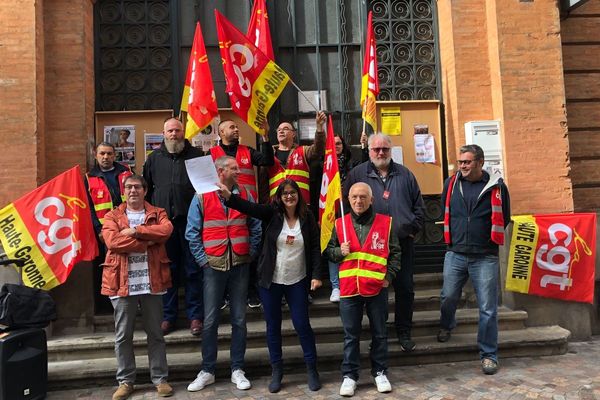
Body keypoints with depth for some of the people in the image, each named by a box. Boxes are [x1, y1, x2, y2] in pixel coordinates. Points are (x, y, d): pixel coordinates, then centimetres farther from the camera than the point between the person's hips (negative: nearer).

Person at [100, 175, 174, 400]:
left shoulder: (157, 213, 8)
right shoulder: (112, 216, 6)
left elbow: (166, 230, -14)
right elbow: (112, 241, -13)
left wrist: (135, 231, -15)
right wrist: (148, 241, -14)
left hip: (151, 281, 0)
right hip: (122, 282, 0)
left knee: (155, 333, 9)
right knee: (123, 335, 9)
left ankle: (160, 379, 20)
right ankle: (125, 381, 23)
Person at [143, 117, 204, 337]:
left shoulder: (196, 155, 6)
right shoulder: (154, 158, 12)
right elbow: (146, 187, 15)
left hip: (190, 219, -2)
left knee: (193, 269, 4)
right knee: (167, 269, 9)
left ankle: (195, 315, 14)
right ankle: (168, 315, 20)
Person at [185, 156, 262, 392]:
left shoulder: (245, 195, 6)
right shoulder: (202, 197, -1)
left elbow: (255, 228, 9)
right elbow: (192, 232, 0)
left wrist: (250, 254, 1)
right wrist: (203, 260, -5)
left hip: (240, 266, 2)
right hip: (214, 266, -2)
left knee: (239, 320, 8)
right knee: (210, 321, 4)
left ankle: (237, 370, 20)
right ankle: (207, 371, 19)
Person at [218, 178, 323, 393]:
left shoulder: (307, 218, -2)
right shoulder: (273, 213, -4)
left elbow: (315, 248, 0)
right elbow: (249, 207, -20)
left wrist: (316, 275, -7)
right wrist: (229, 196, -37)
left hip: (297, 282, 0)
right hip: (271, 281, 1)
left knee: (302, 324, 4)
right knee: (273, 326, 9)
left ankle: (311, 368, 22)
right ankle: (276, 370, 25)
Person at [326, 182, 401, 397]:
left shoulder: (385, 223, 0)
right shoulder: (340, 224, 3)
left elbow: (395, 252, 6)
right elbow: (329, 250, 11)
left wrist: (388, 276, -3)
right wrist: (339, 251, -10)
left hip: (377, 287, 0)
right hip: (349, 288, 1)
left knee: (379, 333, 12)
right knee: (350, 335, 8)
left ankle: (380, 372, 28)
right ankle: (349, 375, 20)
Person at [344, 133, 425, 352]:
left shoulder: (404, 174, 9)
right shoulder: (357, 174, 2)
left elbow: (419, 206, 14)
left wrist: (413, 229, 5)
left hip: (403, 243, 2)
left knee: (405, 288, 8)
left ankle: (404, 331, 24)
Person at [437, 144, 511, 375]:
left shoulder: (496, 187, -4)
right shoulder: (451, 183, 3)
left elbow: (503, 219, 8)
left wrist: (489, 239, 7)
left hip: (485, 258, -2)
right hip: (455, 254, 3)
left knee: (488, 309, 3)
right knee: (448, 297, 13)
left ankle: (489, 355, 18)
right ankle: (446, 325, 45)